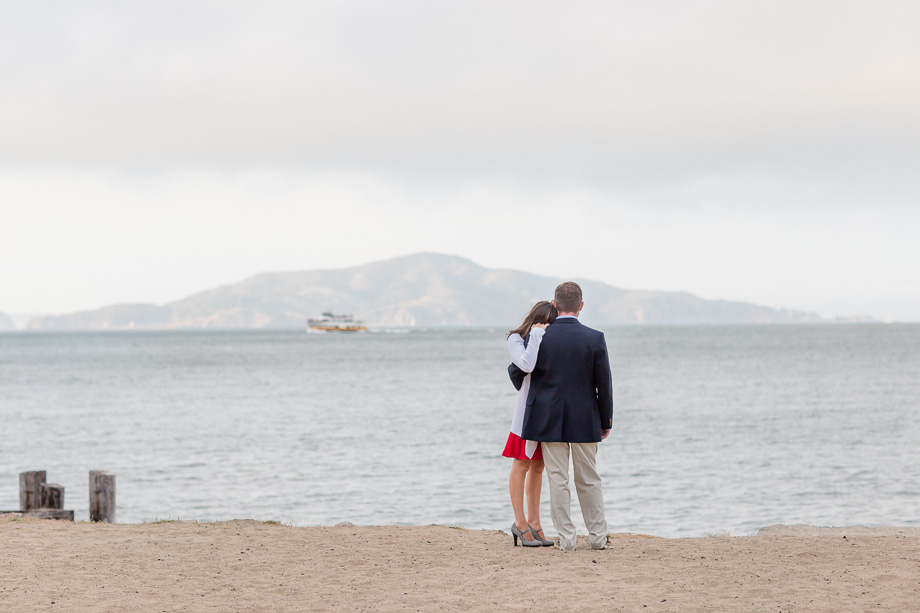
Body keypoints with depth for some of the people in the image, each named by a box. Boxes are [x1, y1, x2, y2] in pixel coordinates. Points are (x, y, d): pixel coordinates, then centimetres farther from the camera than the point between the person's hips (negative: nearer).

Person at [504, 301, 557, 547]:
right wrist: (536, 334, -17)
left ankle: (534, 522, 14)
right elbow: (526, 365, -25)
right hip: (529, 409, -6)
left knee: (538, 466, 9)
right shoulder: (516, 339, -6)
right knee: (522, 465, 0)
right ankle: (520, 523, 6)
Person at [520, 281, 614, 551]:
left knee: (557, 481, 4)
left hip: (549, 419, -1)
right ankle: (598, 536, 18)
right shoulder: (595, 339, -8)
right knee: (589, 480, 13)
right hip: (584, 420, 1)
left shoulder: (538, 338, -8)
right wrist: (606, 420, 7)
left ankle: (566, 538, 3)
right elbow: (604, 384, -4)